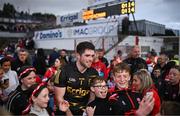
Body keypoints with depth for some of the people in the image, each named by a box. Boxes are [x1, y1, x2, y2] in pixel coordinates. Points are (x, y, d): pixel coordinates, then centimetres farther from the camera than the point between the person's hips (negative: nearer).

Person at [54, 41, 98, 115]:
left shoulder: (94, 73, -4)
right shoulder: (65, 71, -12)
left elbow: (92, 96, 4)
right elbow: (59, 98, -9)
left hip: (83, 111, 2)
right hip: (66, 111, -2)